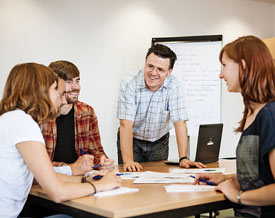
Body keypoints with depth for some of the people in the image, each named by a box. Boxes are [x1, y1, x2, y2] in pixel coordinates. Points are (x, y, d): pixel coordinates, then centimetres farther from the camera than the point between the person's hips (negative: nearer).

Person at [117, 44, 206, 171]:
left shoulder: (173, 86, -16)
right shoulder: (129, 84, -21)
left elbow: (179, 122, -19)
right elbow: (126, 124, -27)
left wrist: (183, 158, -29)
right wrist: (128, 160, -37)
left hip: (159, 142, 2)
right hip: (132, 141, -1)